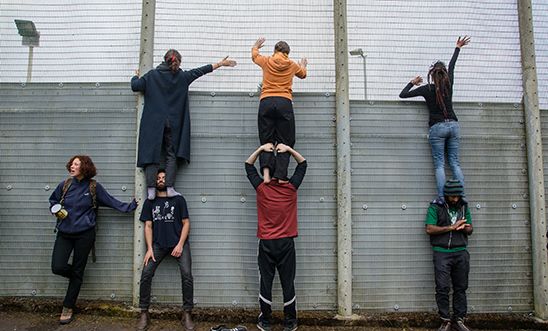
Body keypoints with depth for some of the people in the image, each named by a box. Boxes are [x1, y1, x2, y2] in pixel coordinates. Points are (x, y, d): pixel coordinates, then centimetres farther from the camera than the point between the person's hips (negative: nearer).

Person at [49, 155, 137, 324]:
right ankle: (76, 276, 26)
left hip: (84, 234, -2)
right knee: (57, 267, -10)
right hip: (64, 233, 2)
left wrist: (130, 206, -6)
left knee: (77, 271, 5)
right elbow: (53, 201, 18)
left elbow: (111, 201, 1)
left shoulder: (94, 187, -4)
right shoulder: (65, 185, 2)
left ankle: (68, 307, 21)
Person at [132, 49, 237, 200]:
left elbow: (135, 86, -2)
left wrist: (136, 77, 21)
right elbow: (200, 70, 12)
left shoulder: (152, 75, 2)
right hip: (172, 123, 1)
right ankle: (170, 188, -1)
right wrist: (220, 63, 23)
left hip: (153, 123, 0)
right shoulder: (182, 76, 4)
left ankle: (151, 190, -6)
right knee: (171, 155, 7)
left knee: (151, 154, 1)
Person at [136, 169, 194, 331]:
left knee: (187, 275, -17)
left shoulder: (178, 200, 6)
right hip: (158, 244, 2)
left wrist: (180, 245, -9)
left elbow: (186, 223, 3)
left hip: (179, 242, -2)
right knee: (146, 274, -13)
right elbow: (148, 226, 8)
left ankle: (187, 315, -7)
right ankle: (144, 313, 1)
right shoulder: (150, 202, 12)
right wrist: (149, 249, -4)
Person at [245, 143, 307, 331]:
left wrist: (261, 149, 1)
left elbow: (248, 166, 8)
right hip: (286, 243, 0)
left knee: (266, 283, 7)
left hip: (266, 244, 0)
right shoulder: (291, 189, -3)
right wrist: (288, 149, 0)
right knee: (288, 283, 7)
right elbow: (302, 164, 9)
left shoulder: (262, 189, -3)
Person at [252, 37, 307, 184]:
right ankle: (280, 177, -10)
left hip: (266, 102, 1)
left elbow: (254, 55, 37)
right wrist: (303, 65, 60)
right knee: (285, 142, 2)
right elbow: (303, 74, 37)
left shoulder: (266, 61, 13)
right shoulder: (292, 65, 14)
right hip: (284, 103, -1)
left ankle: (266, 172, -17)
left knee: (266, 141, 4)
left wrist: (256, 45, 60)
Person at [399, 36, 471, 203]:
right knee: (455, 163, 4)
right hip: (453, 125, 3)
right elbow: (452, 65, 23)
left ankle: (442, 199, -14)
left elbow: (403, 95, 4)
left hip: (437, 127, -3)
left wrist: (412, 82, 20)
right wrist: (458, 47, 38)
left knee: (439, 164, -5)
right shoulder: (449, 84, 6)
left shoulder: (427, 89, -2)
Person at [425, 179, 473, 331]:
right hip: (442, 252, -4)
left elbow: (470, 229, 14)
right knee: (442, 288, -6)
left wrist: (464, 227, -10)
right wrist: (451, 227, -12)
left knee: (460, 288, 5)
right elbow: (429, 229, -9)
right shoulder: (435, 207, 0)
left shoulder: (464, 207, 13)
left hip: (461, 252, 4)